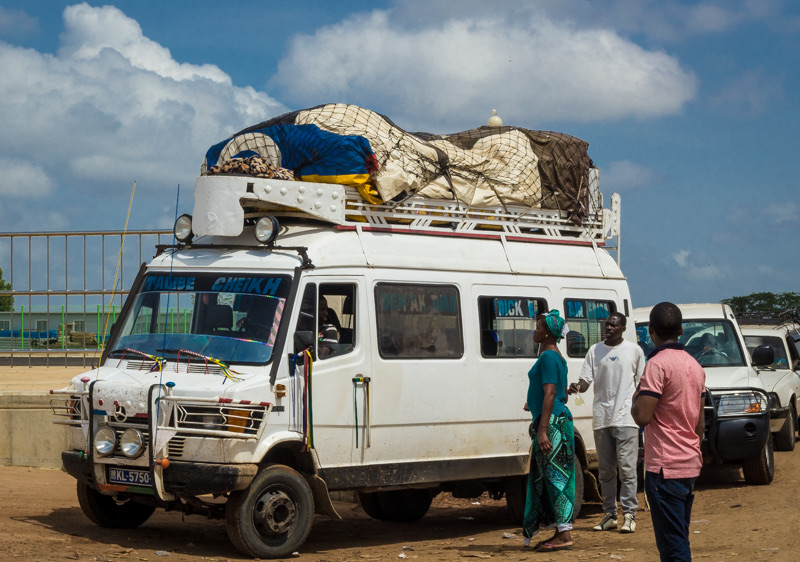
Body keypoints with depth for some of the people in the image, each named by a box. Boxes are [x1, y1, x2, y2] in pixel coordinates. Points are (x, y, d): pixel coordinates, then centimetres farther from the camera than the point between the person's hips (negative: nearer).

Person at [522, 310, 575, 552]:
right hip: (559, 418, 11)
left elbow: (550, 394, -21)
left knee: (553, 476, -8)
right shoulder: (556, 356, 17)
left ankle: (564, 535, -7)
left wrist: (542, 429, -24)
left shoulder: (548, 357, -14)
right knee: (549, 477, 13)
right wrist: (535, 405, 34)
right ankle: (560, 532, 16)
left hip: (551, 422, -11)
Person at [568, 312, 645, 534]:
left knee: (627, 468, -7)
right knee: (605, 470, 8)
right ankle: (609, 515, 14)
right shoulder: (595, 351, 9)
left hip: (626, 418, -3)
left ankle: (629, 515, -3)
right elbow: (586, 380, 3)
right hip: (601, 418, 3)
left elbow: (642, 383, 9)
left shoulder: (634, 350, 4)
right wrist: (577, 387, -20)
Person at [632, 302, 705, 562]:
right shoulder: (694, 365, 12)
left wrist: (636, 398, 0)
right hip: (690, 464, 8)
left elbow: (642, 417, -21)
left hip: (665, 467, -8)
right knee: (679, 540, 16)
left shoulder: (658, 364, -14)